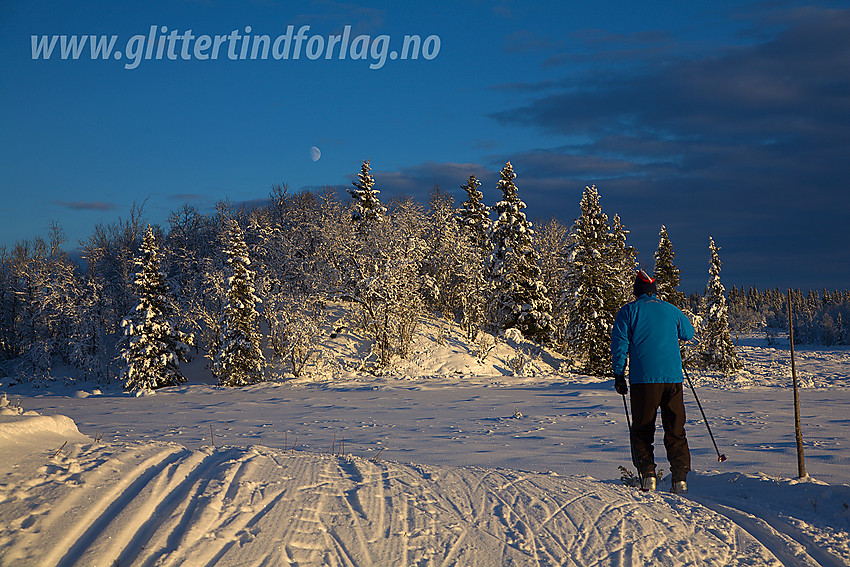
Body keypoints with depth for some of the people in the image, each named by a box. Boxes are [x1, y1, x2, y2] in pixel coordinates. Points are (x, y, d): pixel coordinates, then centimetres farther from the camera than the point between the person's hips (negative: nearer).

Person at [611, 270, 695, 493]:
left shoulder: (629, 311, 2)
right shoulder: (671, 310, 11)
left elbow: (619, 345, -3)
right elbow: (688, 333, 29)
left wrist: (618, 375, 3)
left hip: (644, 378, -2)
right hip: (673, 378, 3)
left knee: (642, 430, 8)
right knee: (675, 430, 8)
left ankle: (647, 473, -4)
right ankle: (680, 477, 1)